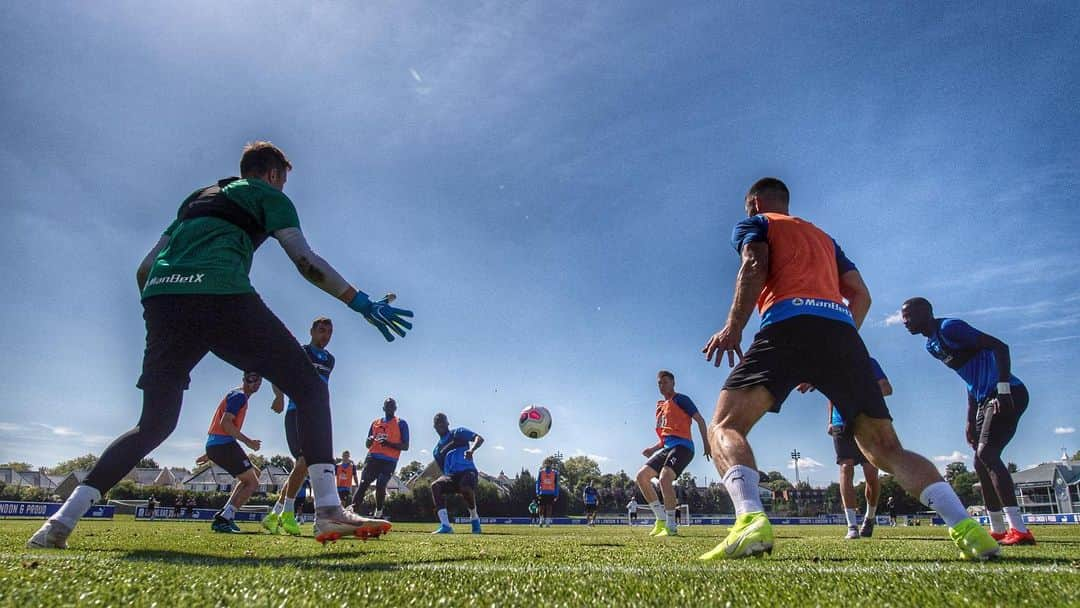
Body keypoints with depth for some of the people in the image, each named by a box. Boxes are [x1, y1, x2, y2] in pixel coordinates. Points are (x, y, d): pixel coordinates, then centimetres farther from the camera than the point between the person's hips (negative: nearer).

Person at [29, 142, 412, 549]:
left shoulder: (197, 199, 34)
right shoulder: (269, 195, 17)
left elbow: (144, 269, 28)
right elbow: (306, 260, 2)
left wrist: (160, 315, 36)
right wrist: (361, 303, 1)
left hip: (161, 295, 7)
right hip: (221, 296, -6)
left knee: (154, 423, 18)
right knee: (310, 388, 1)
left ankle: (63, 519, 8)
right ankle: (328, 508, -11)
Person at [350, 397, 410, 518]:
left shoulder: (401, 424, 6)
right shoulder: (375, 422, 20)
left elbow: (405, 446, 1)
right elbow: (368, 445, 25)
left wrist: (389, 444, -15)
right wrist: (370, 440, -1)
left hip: (389, 461, -3)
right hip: (373, 457, 4)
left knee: (380, 486, -17)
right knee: (363, 484, -13)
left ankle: (378, 512, 3)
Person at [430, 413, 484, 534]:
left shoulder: (458, 433, 7)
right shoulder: (436, 450, 21)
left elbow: (479, 439, -7)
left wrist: (471, 450, -27)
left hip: (467, 471, -5)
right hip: (451, 476, 5)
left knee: (466, 487, -36)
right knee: (435, 485, -24)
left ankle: (474, 519, -8)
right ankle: (445, 526, -25)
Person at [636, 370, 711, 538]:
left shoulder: (680, 399, 3)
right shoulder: (660, 407, 25)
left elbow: (700, 420, -4)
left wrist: (706, 443, -16)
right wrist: (653, 449, 13)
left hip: (682, 445, -8)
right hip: (667, 447, 9)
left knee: (664, 478, -28)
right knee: (642, 476, -3)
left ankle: (671, 526, -19)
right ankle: (661, 519, 0)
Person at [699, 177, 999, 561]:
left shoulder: (754, 224, 21)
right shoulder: (823, 237, 37)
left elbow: (755, 266, -2)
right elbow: (861, 295, 26)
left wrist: (733, 327, -10)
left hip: (788, 324, -5)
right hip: (842, 332, 6)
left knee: (724, 426, -7)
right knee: (885, 448, 11)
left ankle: (750, 520, -33)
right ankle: (965, 526, -8)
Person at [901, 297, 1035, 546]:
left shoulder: (950, 328, -10)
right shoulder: (932, 345, 16)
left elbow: (999, 347, -17)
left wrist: (1003, 388, -26)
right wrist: (971, 421, 20)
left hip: (1008, 395, -10)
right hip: (986, 401, 10)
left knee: (986, 454, -19)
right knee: (981, 462, 9)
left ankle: (1020, 530, -19)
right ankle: (998, 530, 17)